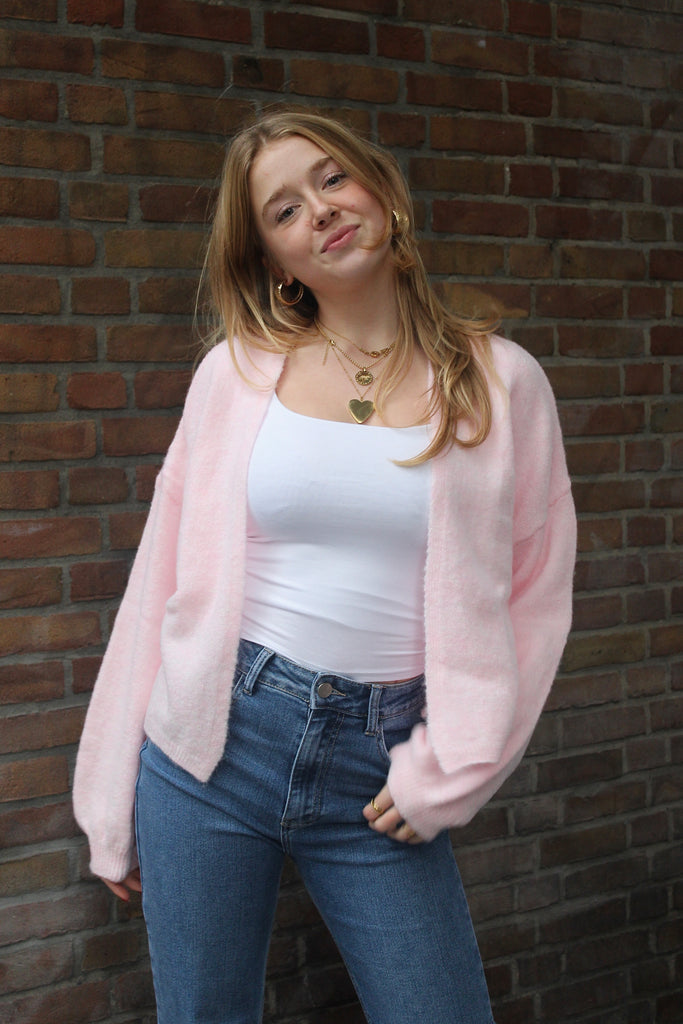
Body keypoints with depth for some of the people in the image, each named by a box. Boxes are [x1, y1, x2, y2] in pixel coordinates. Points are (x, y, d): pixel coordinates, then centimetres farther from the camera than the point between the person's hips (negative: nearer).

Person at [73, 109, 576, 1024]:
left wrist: (448, 772, -5)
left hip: (382, 767, 0)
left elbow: (534, 598, 2)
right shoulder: (236, 371, 1)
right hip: (218, 742, 1)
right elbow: (165, 579, 5)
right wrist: (115, 808, 7)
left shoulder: (501, 382, 0)